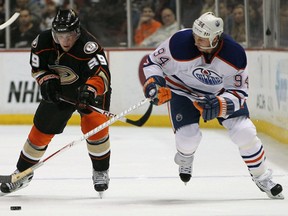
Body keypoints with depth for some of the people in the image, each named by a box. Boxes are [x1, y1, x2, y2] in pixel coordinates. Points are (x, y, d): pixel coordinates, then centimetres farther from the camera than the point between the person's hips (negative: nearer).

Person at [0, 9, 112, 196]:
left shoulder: (88, 45, -36)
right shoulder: (43, 41, -20)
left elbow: (101, 75, -48)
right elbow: (37, 67, -3)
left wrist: (90, 90, -66)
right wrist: (47, 80, -23)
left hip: (90, 90, -4)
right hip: (59, 92, 4)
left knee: (93, 124, -25)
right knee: (41, 129, 7)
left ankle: (101, 172, -5)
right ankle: (22, 173, 26)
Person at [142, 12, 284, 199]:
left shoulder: (235, 54, -28)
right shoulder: (180, 43, -32)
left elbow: (239, 91, -19)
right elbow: (153, 61, -15)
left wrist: (220, 105, -37)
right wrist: (153, 81, -34)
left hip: (222, 92, 1)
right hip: (183, 90, -1)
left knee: (244, 132, -11)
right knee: (188, 137, -17)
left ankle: (262, 177, 12)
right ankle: (185, 158, 23)